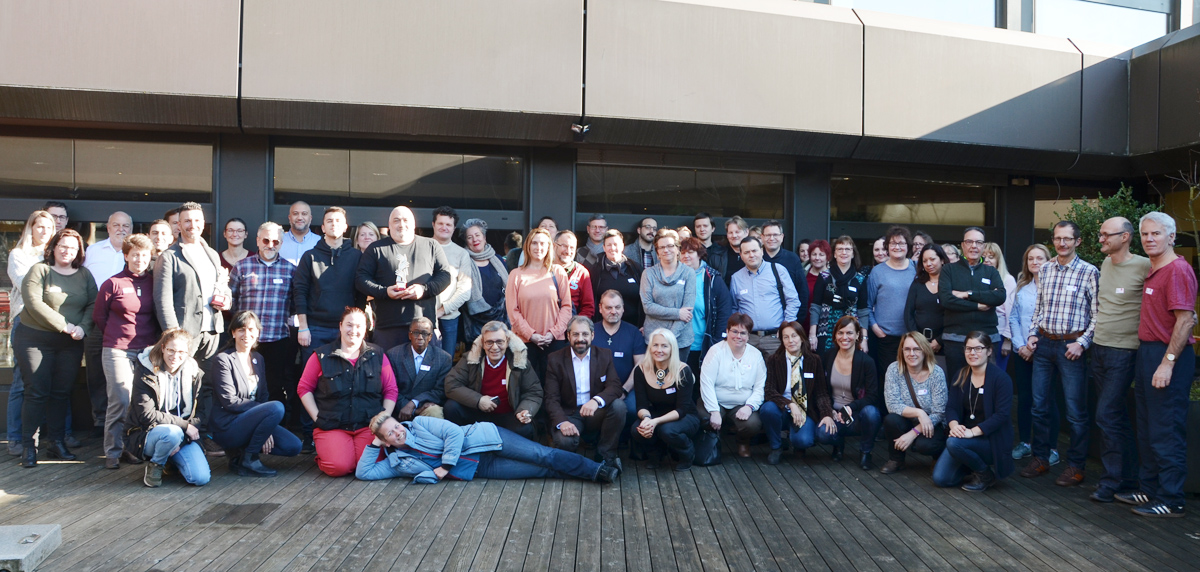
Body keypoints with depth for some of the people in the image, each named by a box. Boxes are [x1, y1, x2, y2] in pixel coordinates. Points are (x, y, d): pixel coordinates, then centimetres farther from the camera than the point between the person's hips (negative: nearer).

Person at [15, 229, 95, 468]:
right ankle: (29, 446, 3)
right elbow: (34, 303, -14)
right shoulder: (39, 271, -3)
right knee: (37, 392, -4)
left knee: (61, 392, 5)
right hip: (35, 339, -3)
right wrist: (64, 325, -17)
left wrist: (82, 327, -14)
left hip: (70, 343, 3)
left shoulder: (84, 275, 9)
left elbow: (92, 304, 3)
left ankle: (56, 441, 14)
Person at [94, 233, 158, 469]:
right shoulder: (112, 284, -1)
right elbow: (98, 316, 8)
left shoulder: (154, 283, 7)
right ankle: (113, 452, 7)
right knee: (120, 401, -4)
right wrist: (116, 337, 11)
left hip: (147, 350, 3)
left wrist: (153, 340, 10)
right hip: (118, 351, -3)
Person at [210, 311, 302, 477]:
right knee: (277, 407, -29)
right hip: (227, 427, -7)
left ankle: (241, 451, 4)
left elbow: (263, 395, 10)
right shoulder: (223, 360, -9)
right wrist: (264, 407, -16)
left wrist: (266, 429, -4)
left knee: (293, 446, -9)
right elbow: (229, 401, -14)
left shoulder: (258, 359, 12)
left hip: (248, 422, 7)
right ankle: (249, 459, -15)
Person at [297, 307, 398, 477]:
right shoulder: (322, 356, 6)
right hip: (331, 425, -1)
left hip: (369, 424, 1)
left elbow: (391, 390, 11)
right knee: (338, 467, -24)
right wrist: (317, 418, 0)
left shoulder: (377, 355, 10)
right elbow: (304, 387, 9)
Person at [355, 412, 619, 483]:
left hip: (483, 439, -2)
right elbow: (363, 473, 5)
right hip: (478, 468, 2)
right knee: (544, 470, -10)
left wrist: (445, 466, -14)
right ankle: (594, 473, -9)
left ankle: (597, 469, -9)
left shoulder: (420, 424, -4)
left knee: (543, 455, -15)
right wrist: (374, 444, -3)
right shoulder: (395, 461, 7)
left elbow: (454, 432, -12)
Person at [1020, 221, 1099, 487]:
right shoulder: (1044, 270, 10)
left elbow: (1097, 314, -6)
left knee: (1075, 410, 0)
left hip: (1071, 346, -5)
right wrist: (1032, 334, 6)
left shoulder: (1089, 272, -5)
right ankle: (1040, 458, 22)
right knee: (1039, 405, 10)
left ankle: (1075, 466, 12)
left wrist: (1082, 343, -14)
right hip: (1044, 344, 5)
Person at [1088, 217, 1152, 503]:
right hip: (1098, 348, 8)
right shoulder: (1105, 263, 9)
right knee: (1117, 417, 14)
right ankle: (1128, 477, 25)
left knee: (1108, 416, -8)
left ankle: (1113, 481, 3)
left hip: (1122, 352, -7)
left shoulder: (1143, 267, -13)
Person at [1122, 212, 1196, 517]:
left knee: (1166, 432, -4)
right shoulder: (1152, 271, 14)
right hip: (1147, 352, 10)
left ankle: (1170, 500, 5)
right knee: (1147, 430, 16)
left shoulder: (1178, 270, -14)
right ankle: (1149, 490, 26)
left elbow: (1185, 320, -20)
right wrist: (1146, 355, 14)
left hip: (1167, 356, -10)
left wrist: (1168, 362, -23)